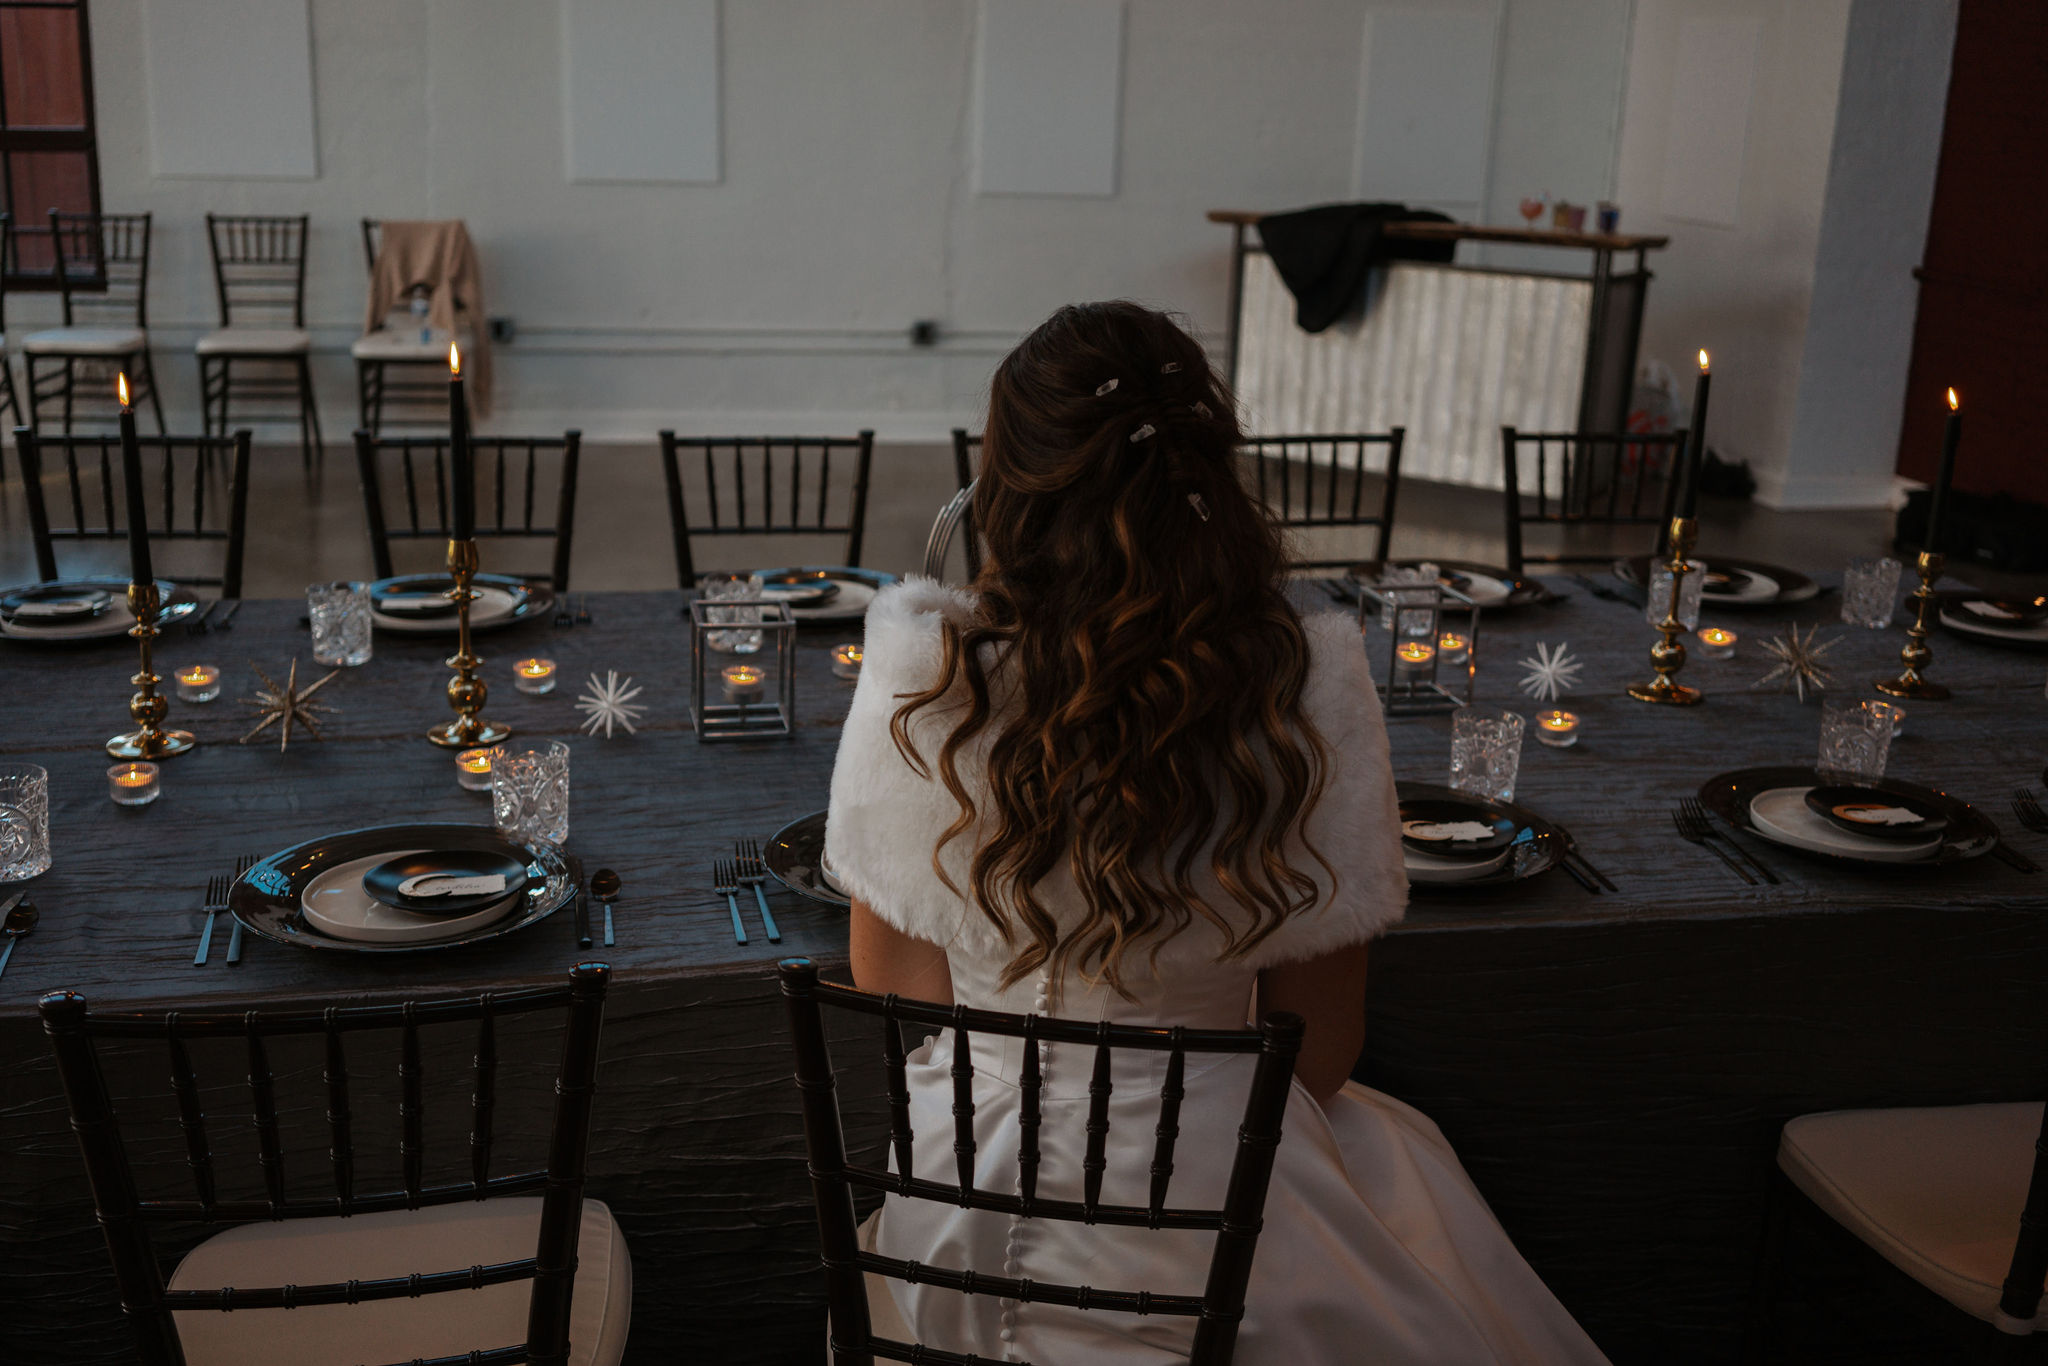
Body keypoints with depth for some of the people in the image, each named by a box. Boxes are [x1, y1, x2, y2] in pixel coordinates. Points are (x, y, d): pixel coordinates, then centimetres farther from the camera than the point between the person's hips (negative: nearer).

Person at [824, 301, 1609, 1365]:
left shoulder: (916, 677, -19)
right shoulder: (1305, 694, -21)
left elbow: (892, 982, -5)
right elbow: (1320, 1035, -10)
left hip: (964, 1193, 3)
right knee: (1404, 1150, 32)